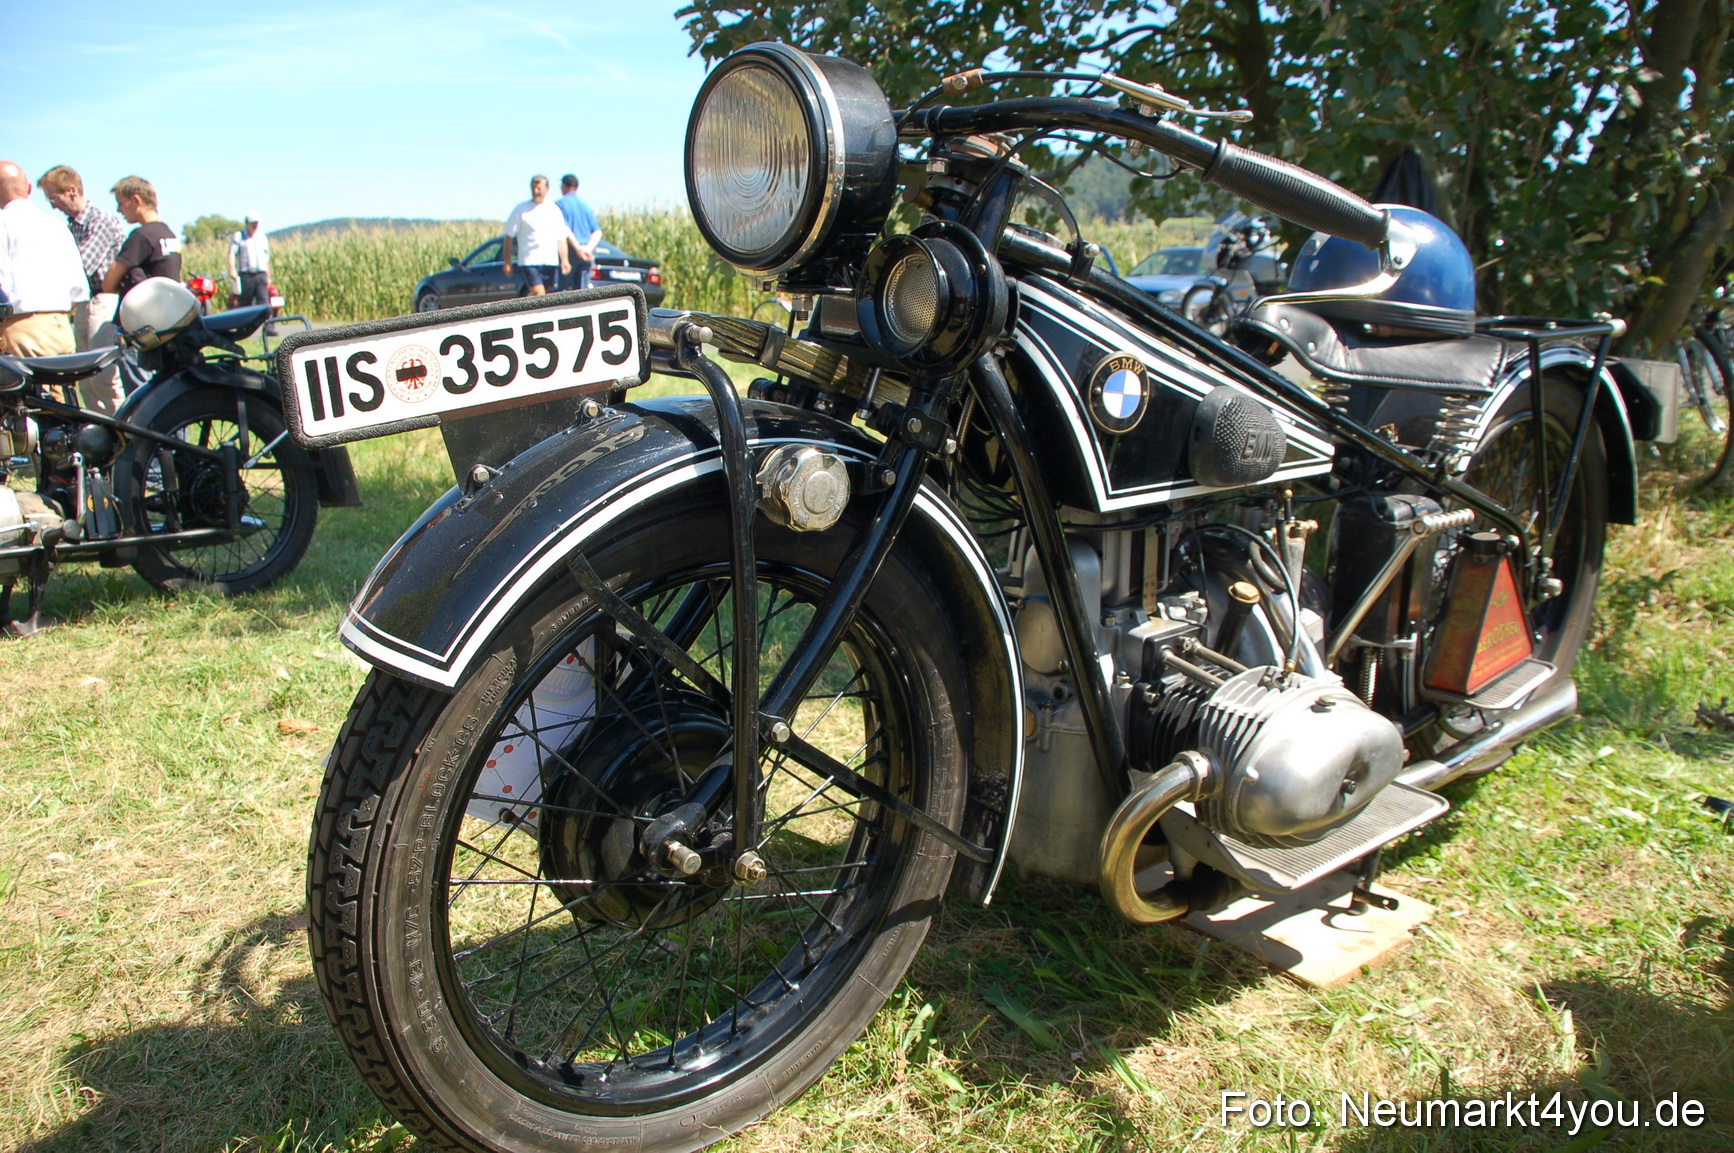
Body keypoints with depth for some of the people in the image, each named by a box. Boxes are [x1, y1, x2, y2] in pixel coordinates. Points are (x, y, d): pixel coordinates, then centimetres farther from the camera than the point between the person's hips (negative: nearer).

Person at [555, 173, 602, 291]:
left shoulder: (560, 204, 0)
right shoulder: (585, 206, 16)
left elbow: (564, 229, -13)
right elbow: (597, 232, 7)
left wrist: (578, 248, -18)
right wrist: (588, 248, -5)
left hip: (570, 250, -5)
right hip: (587, 253, 5)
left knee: (563, 287, -1)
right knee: (582, 290, 5)